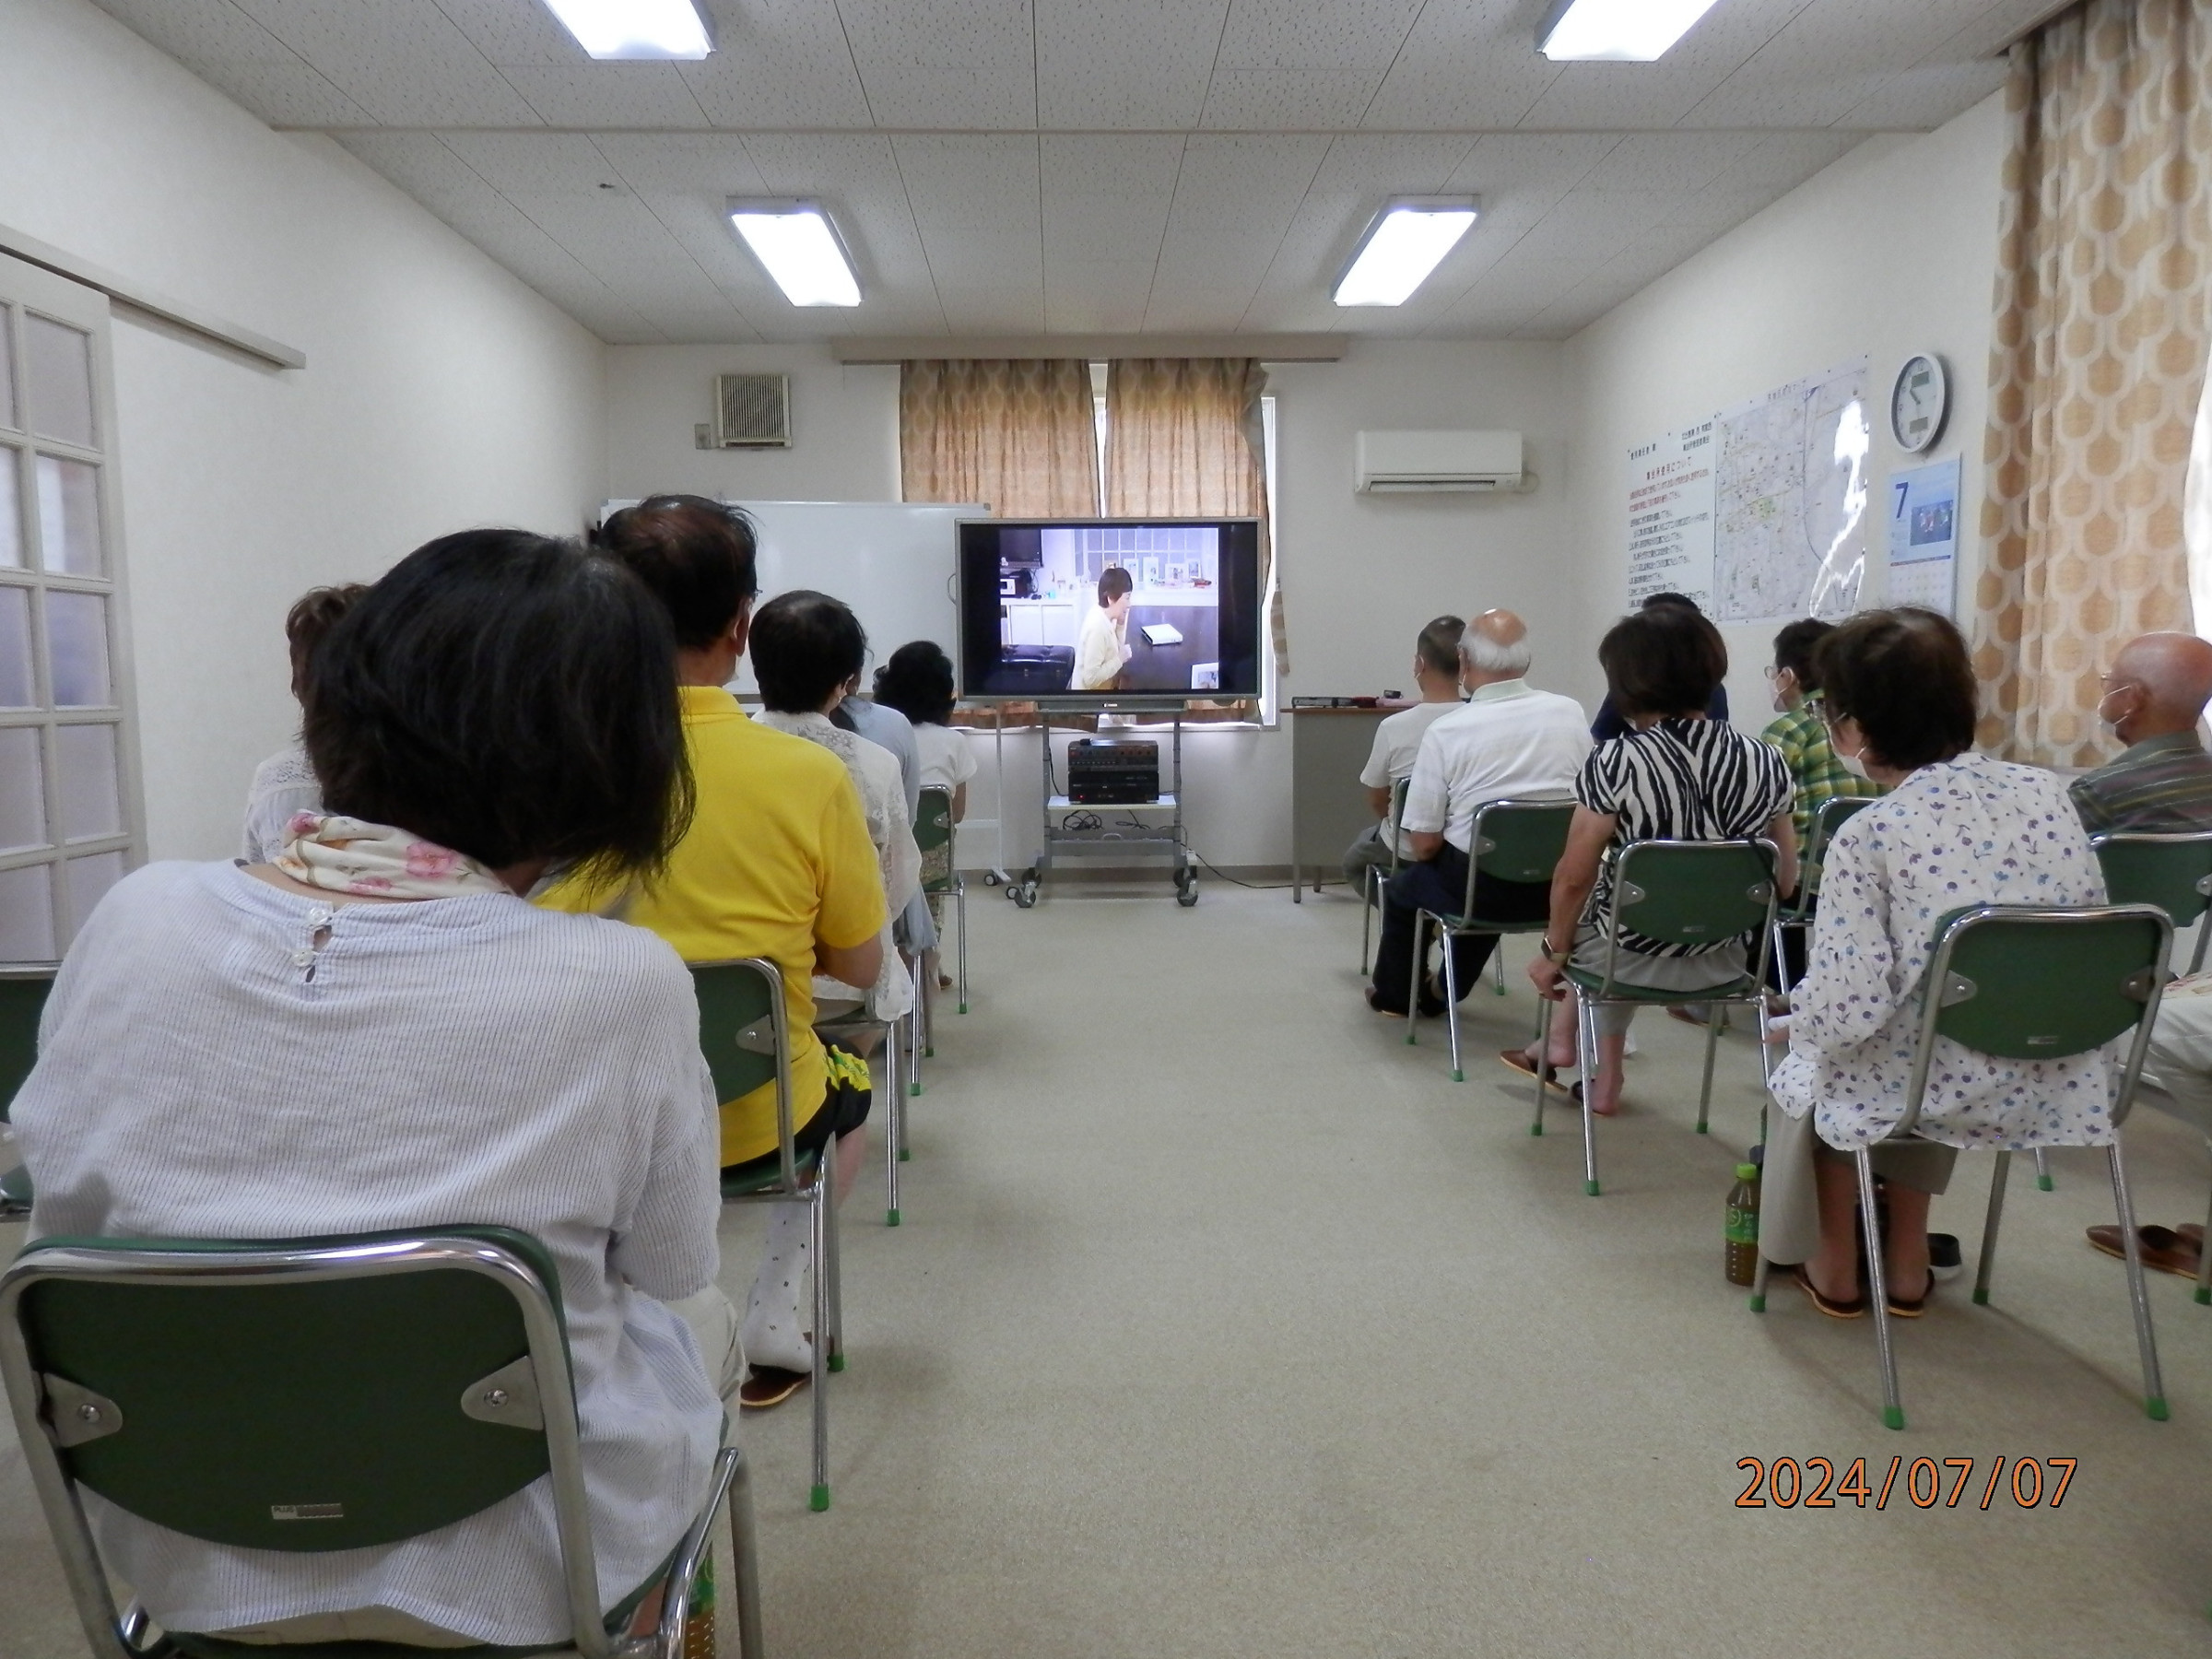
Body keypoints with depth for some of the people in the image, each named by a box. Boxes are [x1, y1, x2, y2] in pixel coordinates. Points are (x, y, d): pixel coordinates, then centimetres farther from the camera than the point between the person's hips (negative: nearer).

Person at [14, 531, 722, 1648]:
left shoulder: (136, 921, -15)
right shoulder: (619, 985, -26)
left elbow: (62, 1207, 1)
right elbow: (672, 1266, -9)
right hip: (509, 1566, -3)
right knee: (666, 1333, 28)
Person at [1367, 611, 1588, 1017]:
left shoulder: (1446, 731, -15)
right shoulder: (1571, 712, -4)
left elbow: (1424, 845, -11)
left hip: (1481, 887, -4)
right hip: (1555, 886, 4)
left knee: (1403, 885, 27)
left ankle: (1393, 994, 46)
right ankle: (1440, 993, 52)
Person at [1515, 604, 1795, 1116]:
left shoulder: (1615, 762, -19)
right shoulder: (1765, 761, -6)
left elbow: (1574, 878, -15)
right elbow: (1785, 882, 2)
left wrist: (1554, 951, 1)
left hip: (1635, 958, -4)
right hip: (1723, 960, 4)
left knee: (1592, 908, 31)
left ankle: (1562, 1044, 45)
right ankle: (1603, 1082, 42)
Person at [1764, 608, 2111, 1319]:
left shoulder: (1868, 836, -18)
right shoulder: (2047, 793, -2)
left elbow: (1848, 1009, -21)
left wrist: (1797, 1013, 1)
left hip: (1942, 1093, -5)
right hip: (2057, 1089, 6)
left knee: (1812, 1070, 27)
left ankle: (1834, 1268, 42)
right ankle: (1907, 1264, 42)